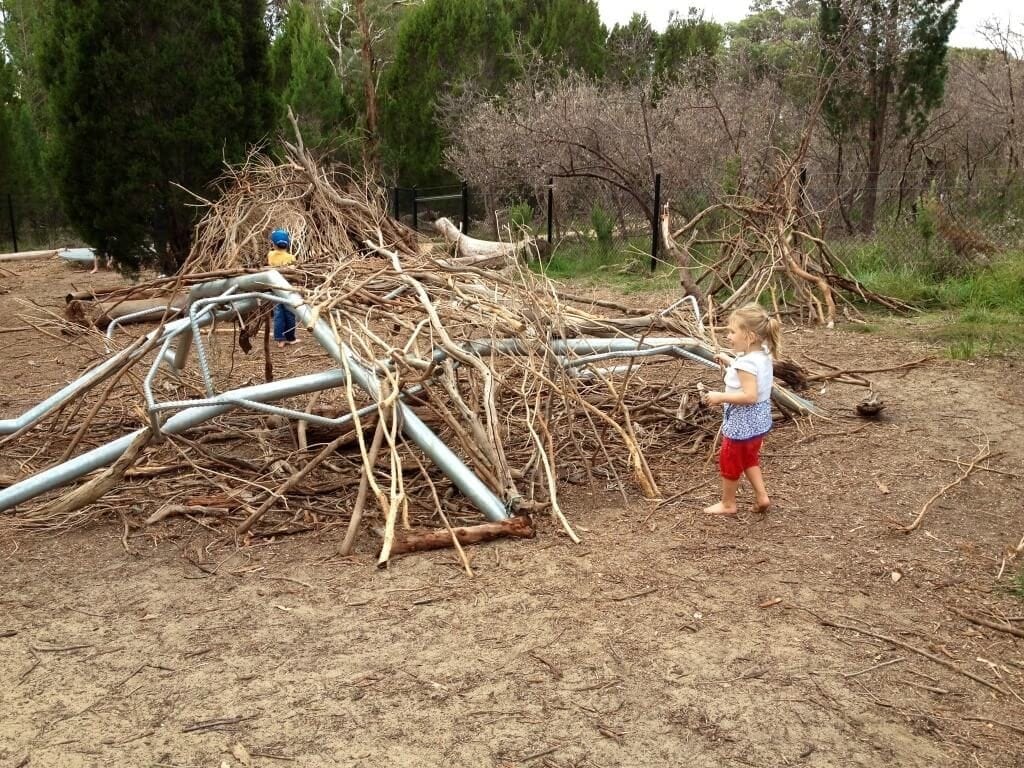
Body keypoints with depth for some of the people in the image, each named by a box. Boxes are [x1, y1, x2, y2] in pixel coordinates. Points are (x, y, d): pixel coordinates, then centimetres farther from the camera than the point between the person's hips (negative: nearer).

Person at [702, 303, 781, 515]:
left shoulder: (746, 363, -29)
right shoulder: (763, 355, -1)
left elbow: (750, 396, -34)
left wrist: (721, 397, -28)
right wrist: (730, 363, 10)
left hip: (742, 422, -9)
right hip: (758, 419, 9)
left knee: (729, 461, 10)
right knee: (749, 458, 26)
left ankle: (727, 504, 25)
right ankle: (761, 496, 25)